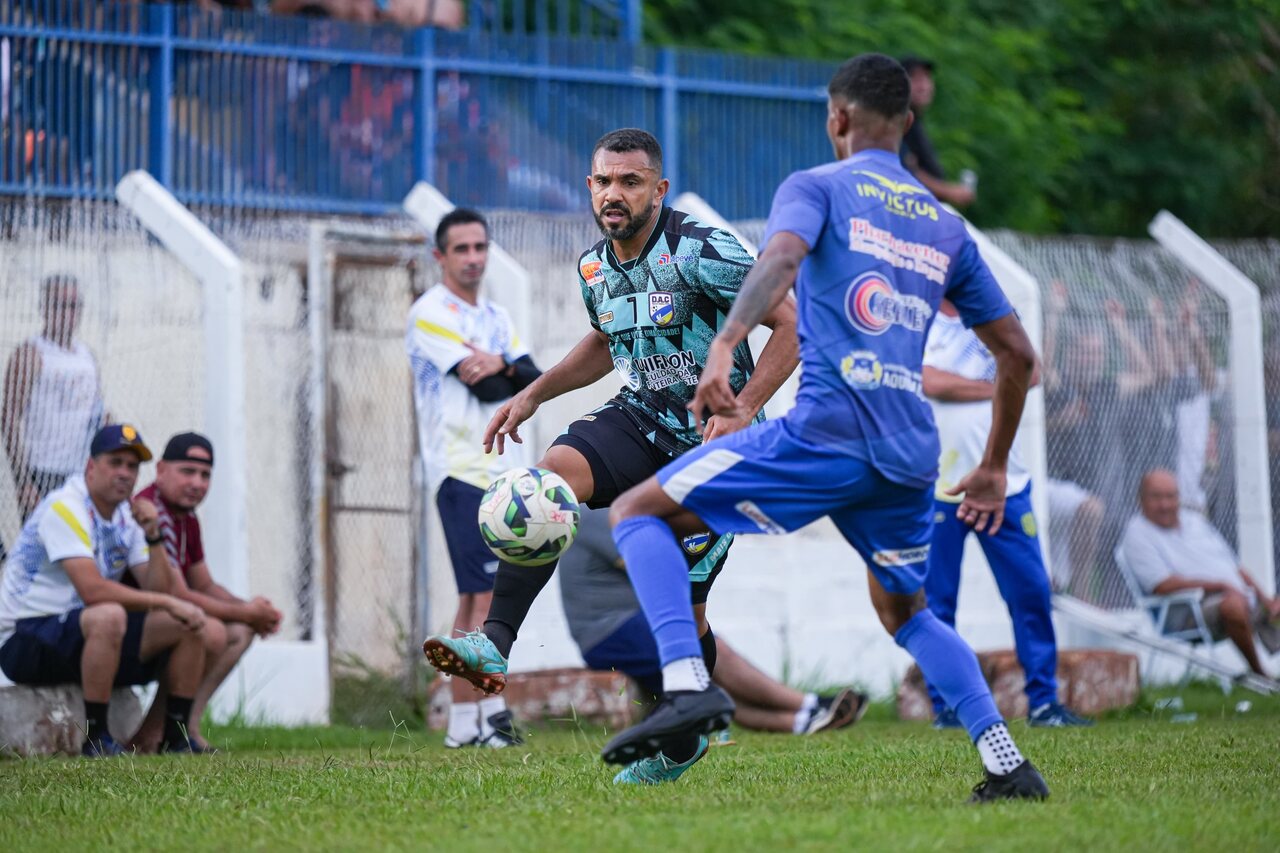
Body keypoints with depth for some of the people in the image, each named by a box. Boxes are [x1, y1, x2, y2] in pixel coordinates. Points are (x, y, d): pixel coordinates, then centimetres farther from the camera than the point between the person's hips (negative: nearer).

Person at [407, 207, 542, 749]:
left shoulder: (496, 316, 20)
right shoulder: (431, 313, -6)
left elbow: (534, 381, 7)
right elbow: (485, 387, -15)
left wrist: (501, 365, -10)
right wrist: (514, 377, 3)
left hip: (503, 469, 8)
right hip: (462, 469, -8)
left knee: (476, 596, 6)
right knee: (488, 592, -14)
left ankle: (463, 719, 7)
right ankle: (487, 710, -16)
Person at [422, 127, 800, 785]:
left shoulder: (701, 251, -18)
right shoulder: (594, 268, 3)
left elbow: (788, 323, -15)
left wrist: (742, 410, -25)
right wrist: (532, 395, 12)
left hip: (713, 441, -5)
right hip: (639, 420, 5)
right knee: (552, 474, -24)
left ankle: (683, 745, 22)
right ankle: (495, 645, -33)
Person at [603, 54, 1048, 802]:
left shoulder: (818, 187, 7)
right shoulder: (946, 227, 22)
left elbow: (783, 257, -17)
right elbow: (1018, 354, 23)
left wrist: (725, 347, -29)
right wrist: (993, 472, 32)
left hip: (828, 432, -6)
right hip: (912, 457, 6)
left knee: (641, 511, 3)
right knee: (905, 611, 29)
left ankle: (688, 685, -18)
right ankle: (1009, 766, 15)